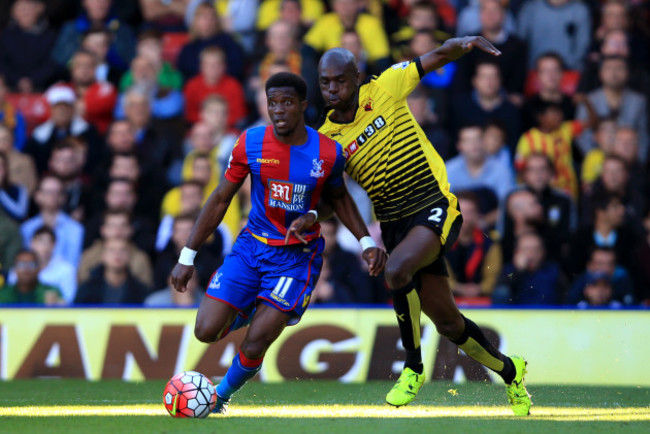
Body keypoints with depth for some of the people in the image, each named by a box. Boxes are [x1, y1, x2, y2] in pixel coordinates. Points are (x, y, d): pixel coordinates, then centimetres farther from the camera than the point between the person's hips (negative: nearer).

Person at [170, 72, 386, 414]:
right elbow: (220, 199, 1)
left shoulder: (328, 153, -9)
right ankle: (245, 311, 25)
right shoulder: (251, 143, -8)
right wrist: (187, 257, 0)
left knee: (253, 347, -13)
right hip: (252, 245, 2)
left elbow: (338, 197, 12)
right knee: (206, 331, -10)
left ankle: (222, 396, 18)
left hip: (297, 256, -2)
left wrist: (366, 241, 1)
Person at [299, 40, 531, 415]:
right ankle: (508, 371, 32)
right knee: (447, 322, 5)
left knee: (397, 272, -31)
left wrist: (463, 43, -19)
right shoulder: (328, 138, 2)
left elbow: (437, 58, 1)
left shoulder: (384, 89, -4)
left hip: (435, 206, -4)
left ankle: (414, 368, -10)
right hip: (394, 223, 4)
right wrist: (311, 215, -14)